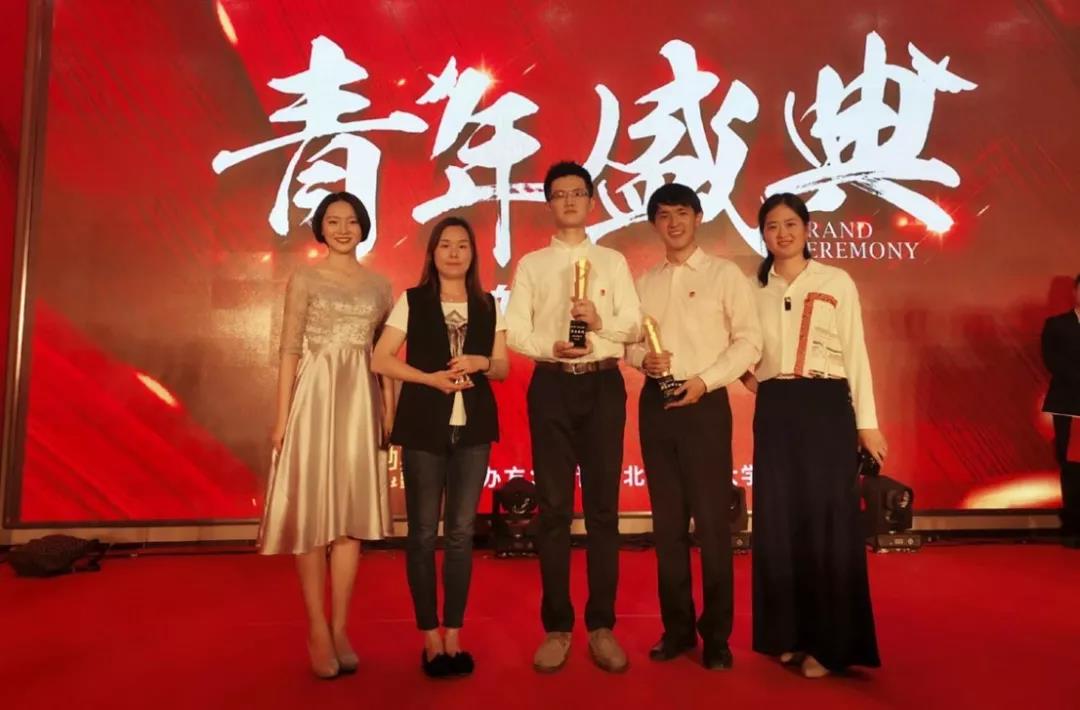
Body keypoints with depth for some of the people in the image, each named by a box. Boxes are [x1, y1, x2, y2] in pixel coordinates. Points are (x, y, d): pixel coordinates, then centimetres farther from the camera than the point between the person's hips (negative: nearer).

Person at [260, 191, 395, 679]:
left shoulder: (379, 285, 12)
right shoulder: (305, 279, 5)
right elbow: (290, 351, 0)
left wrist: (390, 413, 4)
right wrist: (281, 417, -7)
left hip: (360, 400, 3)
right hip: (315, 397, -2)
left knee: (351, 509, 3)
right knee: (312, 507, -1)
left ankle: (339, 628, 12)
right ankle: (317, 629, 9)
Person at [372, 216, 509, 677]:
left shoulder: (487, 307, 8)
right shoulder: (412, 301, 1)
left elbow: (503, 368, 11)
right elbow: (379, 360, -4)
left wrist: (481, 363, -10)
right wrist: (433, 378, -14)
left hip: (473, 429, 3)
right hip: (424, 428, -2)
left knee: (461, 532, 8)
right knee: (423, 533, 4)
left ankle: (454, 635, 20)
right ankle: (430, 637, 17)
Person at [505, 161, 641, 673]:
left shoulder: (613, 261, 11)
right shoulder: (530, 264, 9)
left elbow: (633, 325, 2)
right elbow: (515, 332, 0)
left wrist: (601, 323, -19)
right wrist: (552, 347, -18)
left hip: (603, 385, 1)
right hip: (551, 385, 0)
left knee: (603, 507, 4)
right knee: (553, 508, 4)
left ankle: (602, 626, 15)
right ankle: (557, 627, 15)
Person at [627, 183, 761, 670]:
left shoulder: (724, 274, 1)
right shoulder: (644, 282, 14)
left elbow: (749, 341, -5)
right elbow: (629, 340, 13)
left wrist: (704, 380, -14)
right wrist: (643, 358, -10)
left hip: (704, 402, -4)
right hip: (656, 403, 4)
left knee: (712, 519, -1)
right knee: (668, 520, 9)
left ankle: (716, 635, 12)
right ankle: (677, 627, 21)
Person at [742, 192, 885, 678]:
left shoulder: (837, 283, 1)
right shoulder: (755, 289, 9)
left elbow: (855, 354, -1)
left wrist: (867, 423, -4)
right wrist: (742, 372, -3)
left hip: (826, 406, -3)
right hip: (774, 411, 3)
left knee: (828, 521, -1)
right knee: (778, 521, 7)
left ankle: (830, 642, 11)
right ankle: (788, 633, 21)